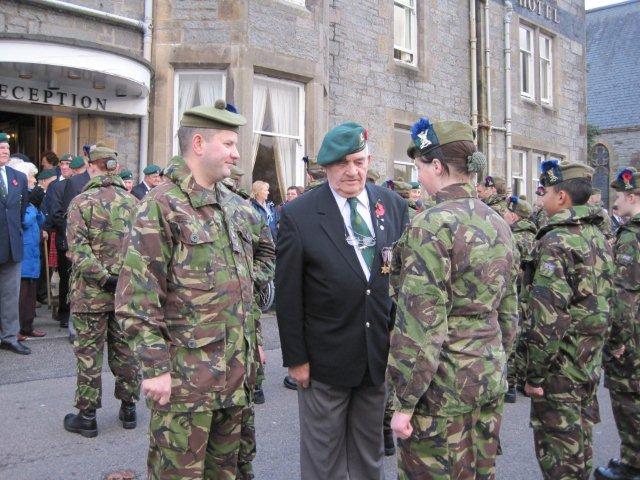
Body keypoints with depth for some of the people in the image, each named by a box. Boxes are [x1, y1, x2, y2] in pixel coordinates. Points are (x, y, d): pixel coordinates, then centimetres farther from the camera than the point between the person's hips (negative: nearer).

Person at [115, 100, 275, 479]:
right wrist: (155, 367, -19)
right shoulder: (161, 206, -13)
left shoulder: (236, 206, 9)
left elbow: (266, 247, 28)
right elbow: (136, 298, -17)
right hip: (185, 376, -7)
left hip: (238, 369, 7)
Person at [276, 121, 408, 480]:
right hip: (325, 359, -3)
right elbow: (288, 295, -8)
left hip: (381, 354, 3)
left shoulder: (395, 206, 0)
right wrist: (296, 358, -7)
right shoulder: (299, 215, -10)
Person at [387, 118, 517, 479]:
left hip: (441, 386, -8)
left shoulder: (433, 226, -18)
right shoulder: (498, 223, 6)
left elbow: (420, 325, -21)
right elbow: (509, 312, 13)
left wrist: (405, 402, -14)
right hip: (490, 378, 8)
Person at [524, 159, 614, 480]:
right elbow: (604, 300, 15)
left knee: (556, 447, 2)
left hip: (560, 366, -9)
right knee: (580, 436, 20)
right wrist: (594, 348, 21)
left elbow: (548, 314, -24)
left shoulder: (557, 240, -18)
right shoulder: (598, 236, 10)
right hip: (591, 359, 9)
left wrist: (535, 374, -19)